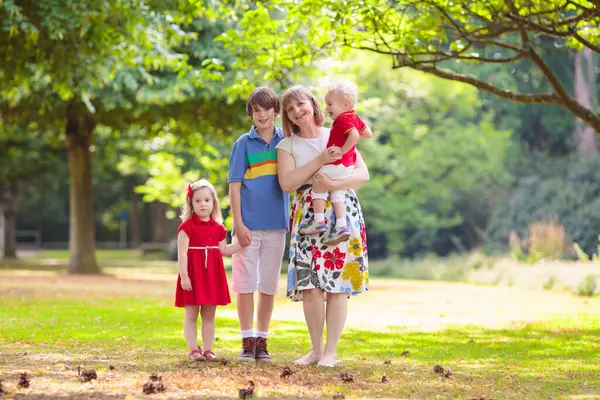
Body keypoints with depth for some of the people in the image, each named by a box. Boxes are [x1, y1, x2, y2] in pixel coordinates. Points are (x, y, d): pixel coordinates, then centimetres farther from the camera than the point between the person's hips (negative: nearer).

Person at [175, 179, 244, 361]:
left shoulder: (218, 228, 9)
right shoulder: (187, 227, -8)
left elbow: (223, 250, 17)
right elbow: (182, 253, -12)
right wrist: (184, 276, -19)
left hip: (213, 275, 5)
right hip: (193, 274, -5)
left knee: (209, 315, 9)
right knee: (191, 315, 1)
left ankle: (208, 350, 14)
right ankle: (193, 350, 4)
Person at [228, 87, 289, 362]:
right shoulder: (244, 143, 0)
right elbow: (234, 186, -3)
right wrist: (238, 224, -10)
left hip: (276, 225, 2)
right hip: (249, 225, -2)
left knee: (269, 285, 7)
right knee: (246, 283, -1)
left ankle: (262, 341, 15)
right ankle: (247, 342, 6)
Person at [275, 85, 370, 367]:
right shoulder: (288, 145, 9)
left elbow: (363, 174, 1)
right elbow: (286, 182, -7)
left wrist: (333, 184, -16)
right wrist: (320, 160, -14)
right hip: (307, 216, 1)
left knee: (338, 283, -5)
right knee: (310, 283, -6)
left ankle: (331, 351, 0)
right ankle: (315, 349, 7)